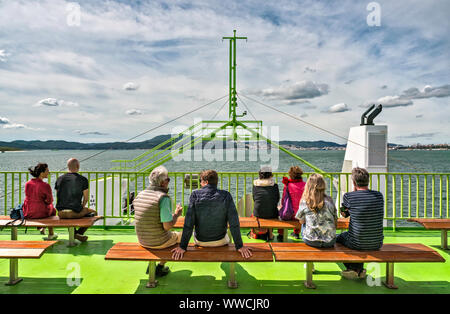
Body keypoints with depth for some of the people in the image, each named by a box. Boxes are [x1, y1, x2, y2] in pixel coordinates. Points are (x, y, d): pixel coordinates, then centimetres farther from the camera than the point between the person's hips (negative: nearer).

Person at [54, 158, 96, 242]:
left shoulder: (59, 179, 7)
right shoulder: (83, 180, -6)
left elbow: (59, 197, 16)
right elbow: (86, 198, 0)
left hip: (61, 213, 5)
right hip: (75, 212, -4)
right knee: (93, 212, 23)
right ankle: (79, 232, 9)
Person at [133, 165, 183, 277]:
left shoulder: (139, 195, -3)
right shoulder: (164, 198, -24)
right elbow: (168, 226, -25)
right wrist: (177, 214, -7)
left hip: (142, 240, 6)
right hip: (160, 241, -6)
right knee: (180, 236, 25)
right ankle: (160, 267, 27)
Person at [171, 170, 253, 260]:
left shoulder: (195, 195, -18)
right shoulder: (226, 195, -16)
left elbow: (188, 223, -19)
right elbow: (234, 223, -17)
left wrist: (183, 246, -12)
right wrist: (239, 246, -10)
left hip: (200, 242, 0)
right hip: (220, 241, 0)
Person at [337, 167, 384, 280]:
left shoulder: (348, 196, -18)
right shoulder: (379, 195, -5)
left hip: (356, 244, -4)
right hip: (377, 244, 4)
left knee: (339, 237, 28)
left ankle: (354, 269, 34)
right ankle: (359, 269, 44)